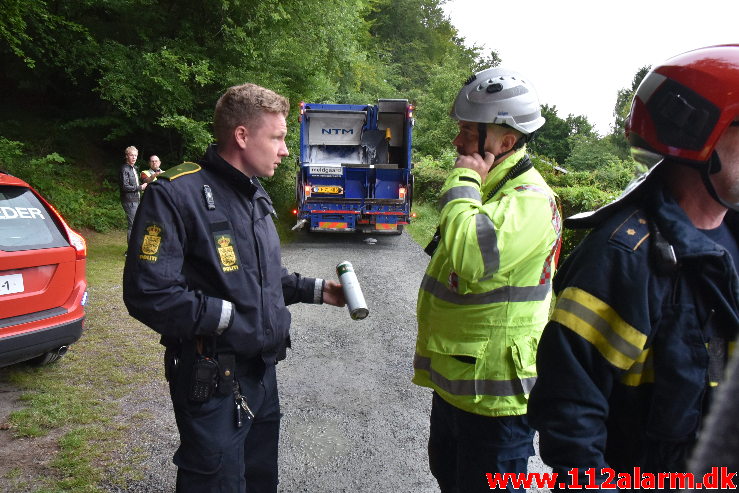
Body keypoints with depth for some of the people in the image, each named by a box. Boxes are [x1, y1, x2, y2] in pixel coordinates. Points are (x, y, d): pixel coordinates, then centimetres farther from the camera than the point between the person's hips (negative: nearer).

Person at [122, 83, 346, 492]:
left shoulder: (256, 196, 11)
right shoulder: (177, 194, -18)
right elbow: (147, 294, -24)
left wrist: (314, 290, 10)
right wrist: (227, 316, -22)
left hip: (263, 369, 8)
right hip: (212, 381, -8)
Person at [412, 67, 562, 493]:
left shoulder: (530, 200, -23)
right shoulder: (487, 187, 10)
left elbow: (472, 256, -41)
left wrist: (463, 182, -28)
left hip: (493, 390, -10)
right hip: (455, 378, 10)